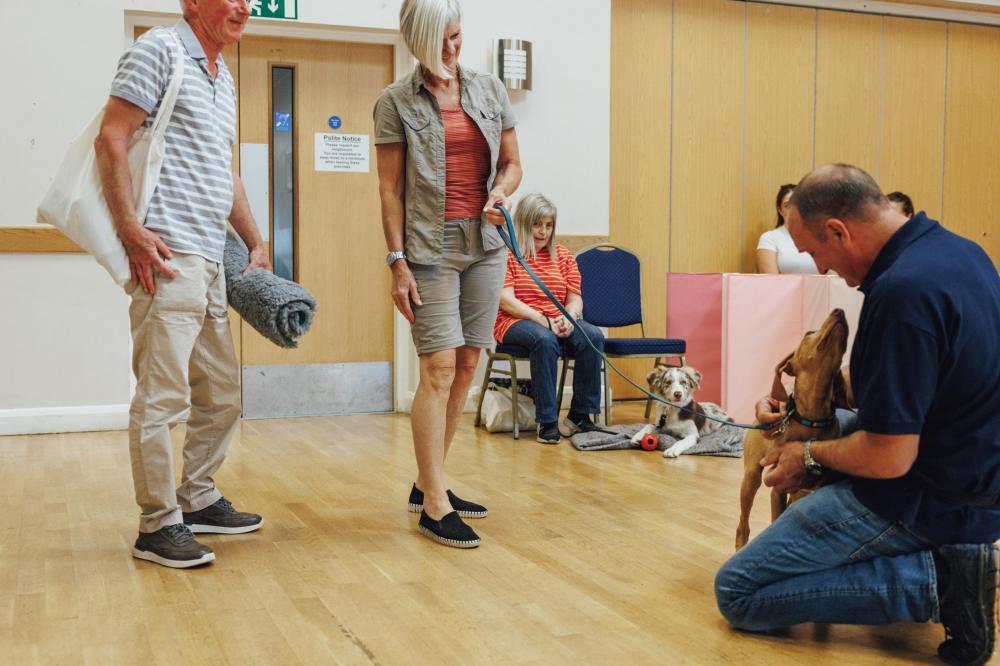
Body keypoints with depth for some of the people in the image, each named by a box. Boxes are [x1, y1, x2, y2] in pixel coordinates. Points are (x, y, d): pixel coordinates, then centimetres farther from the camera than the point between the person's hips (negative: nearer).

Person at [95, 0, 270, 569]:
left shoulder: (223, 78, 22)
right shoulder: (160, 49, -4)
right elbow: (111, 140, -11)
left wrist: (256, 243, 23)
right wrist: (131, 230, -18)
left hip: (211, 261, 10)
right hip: (168, 255, -9)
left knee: (223, 393, 15)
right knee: (163, 394, -6)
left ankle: (198, 501, 28)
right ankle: (158, 525, 4)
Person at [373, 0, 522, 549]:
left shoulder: (489, 89, 11)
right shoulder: (396, 101, 0)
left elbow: (511, 163, 15)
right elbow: (390, 188, -3)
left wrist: (499, 192, -7)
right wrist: (397, 263, -9)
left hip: (485, 243, 5)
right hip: (430, 247, -4)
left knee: (465, 367, 6)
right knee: (439, 368, -9)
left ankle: (428, 482, 19)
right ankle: (434, 506, -3)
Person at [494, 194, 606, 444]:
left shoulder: (563, 255, 15)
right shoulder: (506, 254, -1)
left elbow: (575, 298, 9)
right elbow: (506, 301, -11)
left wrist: (569, 317, -15)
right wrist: (544, 321, -21)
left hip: (558, 323, 5)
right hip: (515, 322, -5)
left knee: (593, 336, -25)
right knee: (545, 340, -38)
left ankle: (579, 416, -20)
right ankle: (547, 422, -32)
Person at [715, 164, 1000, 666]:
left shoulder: (901, 291, -29)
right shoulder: (956, 249, 2)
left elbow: (889, 459, -27)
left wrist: (810, 456, -7)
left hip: (924, 501, -10)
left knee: (737, 593, -4)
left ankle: (935, 580, -8)